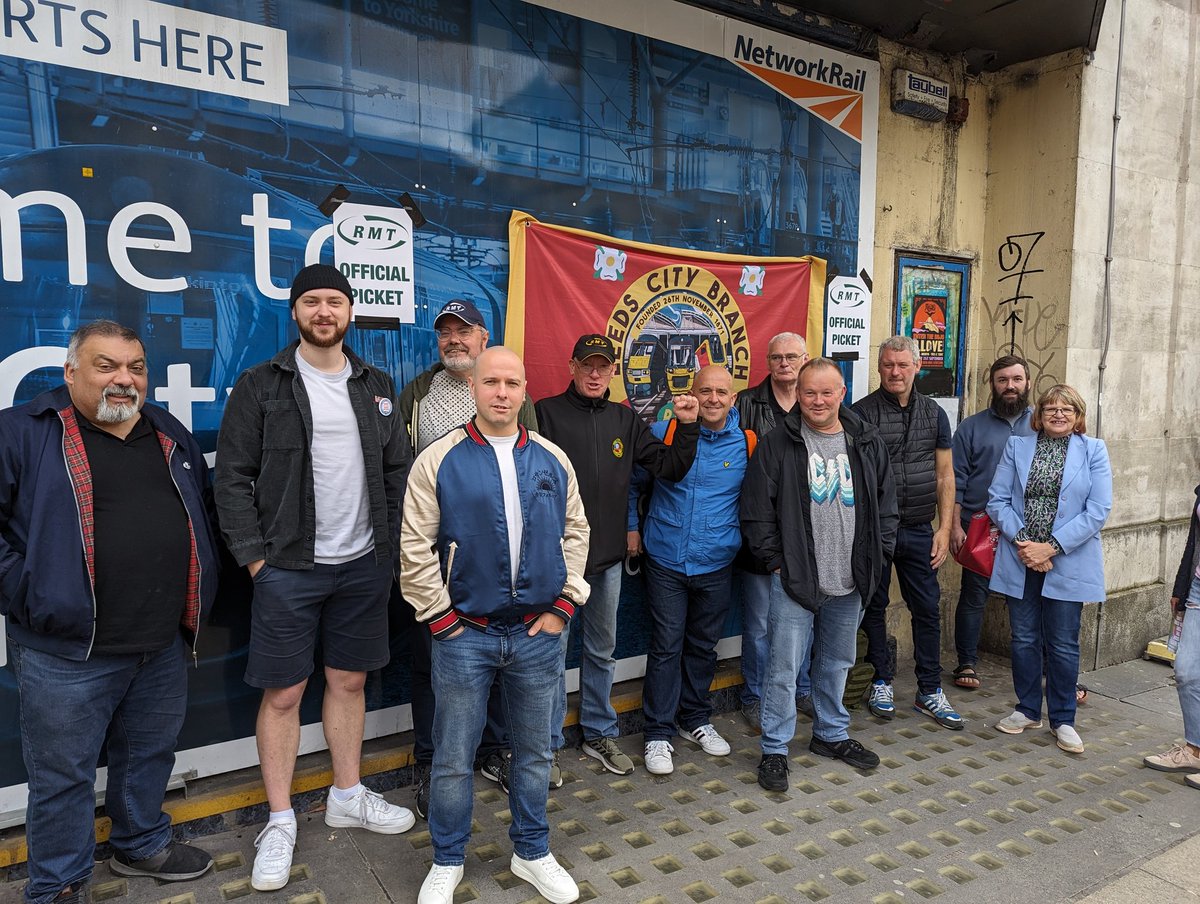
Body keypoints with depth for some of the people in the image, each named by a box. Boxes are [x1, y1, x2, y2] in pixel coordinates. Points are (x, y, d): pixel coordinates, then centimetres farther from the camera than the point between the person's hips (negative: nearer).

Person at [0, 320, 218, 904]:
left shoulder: (172, 436, 9)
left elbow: (201, 514, 20)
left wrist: (195, 598, 13)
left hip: (165, 644, 6)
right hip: (67, 652, -5)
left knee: (150, 756, 22)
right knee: (63, 774, 10)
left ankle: (142, 845, 43)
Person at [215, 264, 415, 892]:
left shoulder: (376, 387, 8)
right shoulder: (260, 386, -4)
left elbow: (398, 470, 9)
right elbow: (234, 477, -5)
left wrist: (391, 543, 3)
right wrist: (254, 557, -10)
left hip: (364, 564, 4)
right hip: (288, 568, -3)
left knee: (350, 680, 15)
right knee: (283, 693, 7)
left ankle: (347, 796, 34)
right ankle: (280, 821, 25)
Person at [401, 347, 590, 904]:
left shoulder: (553, 460, 3)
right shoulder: (440, 460, -7)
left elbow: (575, 532, 8)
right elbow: (415, 548, -7)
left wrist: (563, 606, 2)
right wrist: (442, 620, -7)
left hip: (539, 632, 3)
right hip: (464, 634, -2)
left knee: (534, 752, 17)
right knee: (453, 758, 11)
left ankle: (532, 853, 38)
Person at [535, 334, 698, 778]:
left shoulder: (625, 420, 8)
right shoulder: (546, 413, -7)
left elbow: (670, 467, 8)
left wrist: (688, 427, -6)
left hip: (608, 558, 5)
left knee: (602, 651, 18)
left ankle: (599, 734, 36)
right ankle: (547, 744, 23)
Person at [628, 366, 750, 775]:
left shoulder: (748, 443, -3)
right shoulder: (664, 432, -5)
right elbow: (632, 482, 6)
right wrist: (631, 527, 3)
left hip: (717, 563, 2)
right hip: (666, 561, -2)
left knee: (703, 646, 16)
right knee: (666, 647, 2)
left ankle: (696, 719, 35)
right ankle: (659, 733, 16)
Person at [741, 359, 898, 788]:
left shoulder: (867, 443, 5)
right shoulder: (777, 444, -7)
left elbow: (887, 504, 11)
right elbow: (757, 509, -6)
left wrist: (877, 555, 4)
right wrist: (775, 559, -8)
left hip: (850, 582, 4)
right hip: (794, 578, -4)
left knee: (837, 662, 20)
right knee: (784, 667, 0)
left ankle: (832, 734, 39)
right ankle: (774, 749, 15)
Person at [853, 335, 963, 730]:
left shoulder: (934, 414, 7)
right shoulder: (862, 413, -6)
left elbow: (945, 474, 9)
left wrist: (944, 528, 3)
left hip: (918, 530, 3)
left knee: (928, 609, 8)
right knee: (874, 606, 9)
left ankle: (930, 692, 20)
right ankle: (881, 682, 25)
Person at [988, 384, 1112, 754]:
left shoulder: (1093, 451, 1)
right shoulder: (1017, 446, 6)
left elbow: (1098, 510, -7)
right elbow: (997, 499, 1)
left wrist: (1052, 547, -15)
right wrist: (1021, 541, -12)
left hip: (1067, 563, -2)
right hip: (1020, 561, 2)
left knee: (1063, 644, 6)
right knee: (1024, 639, 10)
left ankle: (1062, 719, 22)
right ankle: (1028, 710, 27)